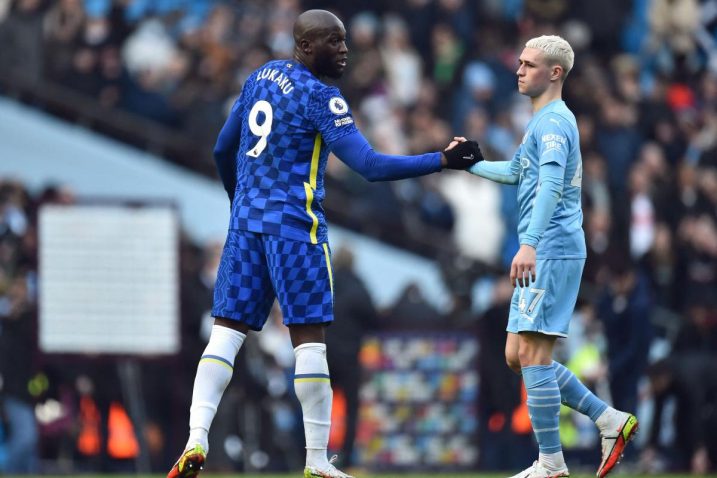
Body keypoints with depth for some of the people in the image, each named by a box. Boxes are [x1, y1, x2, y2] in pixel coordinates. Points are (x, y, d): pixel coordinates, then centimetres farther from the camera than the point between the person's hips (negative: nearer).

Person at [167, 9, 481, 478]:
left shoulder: (261, 76, 12)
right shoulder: (320, 97, -11)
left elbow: (223, 150, 21)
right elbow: (371, 166, -18)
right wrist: (443, 160, -16)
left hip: (246, 221, 7)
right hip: (294, 225, -7)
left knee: (227, 331, 4)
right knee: (309, 339, -3)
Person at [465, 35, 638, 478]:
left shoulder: (554, 121, -11)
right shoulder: (545, 121, 21)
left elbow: (551, 185, -26)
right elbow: (515, 172, 39)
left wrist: (529, 244, -36)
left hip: (550, 253, -10)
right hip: (545, 255, 10)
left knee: (531, 354, -10)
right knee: (519, 356, 10)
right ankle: (611, 421, 11)